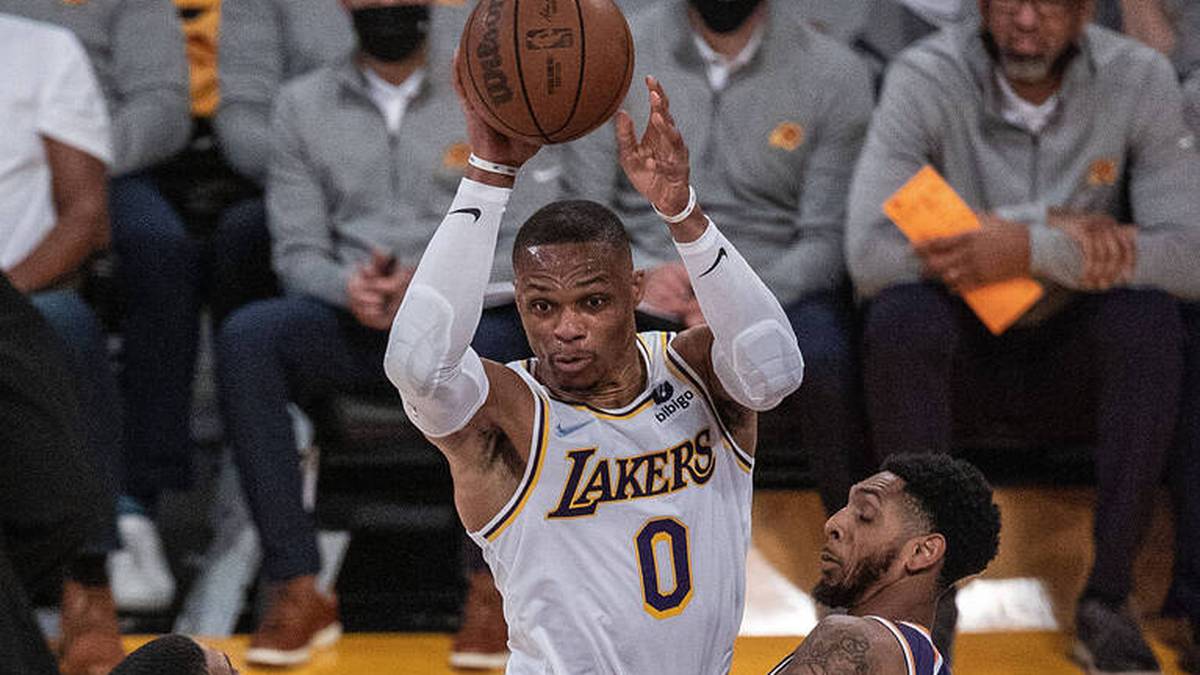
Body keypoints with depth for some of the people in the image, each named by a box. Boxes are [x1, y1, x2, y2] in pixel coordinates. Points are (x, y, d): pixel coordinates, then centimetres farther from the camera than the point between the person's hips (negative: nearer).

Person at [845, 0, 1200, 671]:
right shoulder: (925, 79, -15)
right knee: (900, 318, -32)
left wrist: (1033, 251, -30)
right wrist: (1054, 231, -28)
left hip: (1075, 364, 1)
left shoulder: (1140, 79, -10)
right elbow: (869, 254, -25)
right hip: (956, 356, -1)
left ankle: (1108, 601, -19)